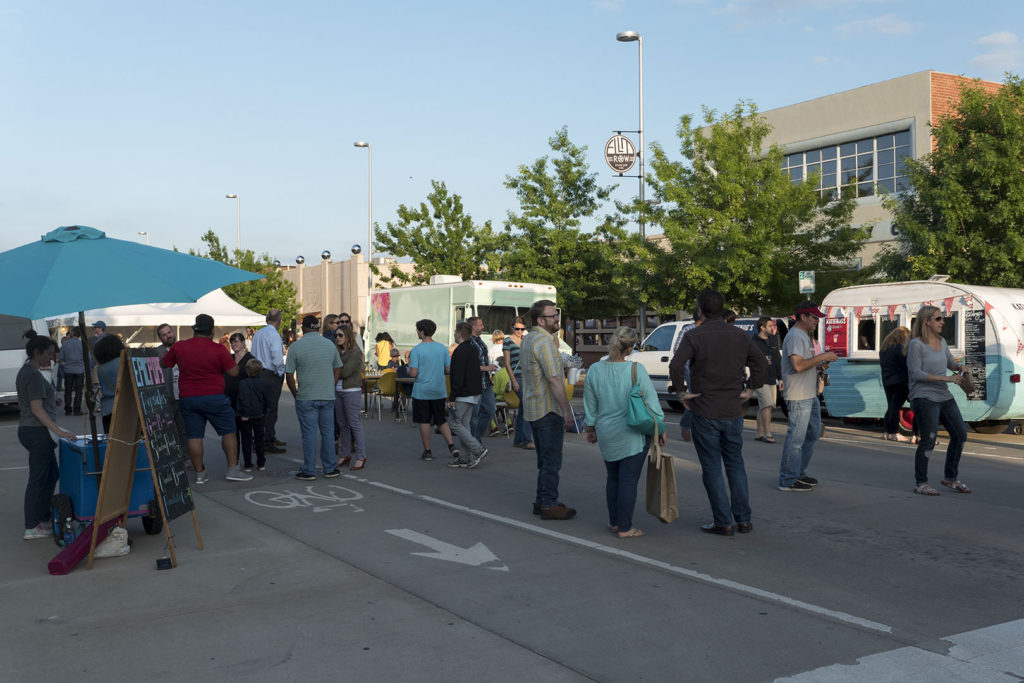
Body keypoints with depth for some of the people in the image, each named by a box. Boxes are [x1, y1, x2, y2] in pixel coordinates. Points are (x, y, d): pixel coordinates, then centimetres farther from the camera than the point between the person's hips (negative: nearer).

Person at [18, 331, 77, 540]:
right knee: (38, 479, -4)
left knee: (51, 475, 17)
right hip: (37, 431, -10)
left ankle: (44, 520, 24)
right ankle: (31, 528, 1)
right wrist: (59, 431, -23)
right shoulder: (34, 375, -16)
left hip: (27, 430, 10)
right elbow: (37, 409, -21)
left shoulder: (25, 372, 15)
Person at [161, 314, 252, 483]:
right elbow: (234, 372, -7)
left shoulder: (179, 347, 2)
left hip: (188, 399, 3)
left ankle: (199, 473, 10)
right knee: (228, 431, 8)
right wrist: (231, 360, 12)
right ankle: (232, 469, 6)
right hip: (214, 397, -3)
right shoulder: (218, 349, -8)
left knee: (194, 436, 7)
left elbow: (163, 364, 14)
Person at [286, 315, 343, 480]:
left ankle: (309, 471, 7)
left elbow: (289, 375, -5)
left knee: (309, 434, 2)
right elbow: (338, 369, 12)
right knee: (327, 432, 10)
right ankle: (330, 469, 15)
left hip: (306, 398, -3)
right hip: (328, 397, 3)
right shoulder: (329, 345, 6)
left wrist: (296, 394, 5)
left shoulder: (296, 346, -6)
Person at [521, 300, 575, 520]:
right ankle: (549, 505, 2)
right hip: (548, 410, -10)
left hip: (533, 409, 10)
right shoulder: (544, 342, -18)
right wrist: (567, 411, -19)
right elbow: (554, 380, -22)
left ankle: (541, 501, 23)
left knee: (544, 459, 17)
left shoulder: (527, 340, 14)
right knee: (552, 461, -3)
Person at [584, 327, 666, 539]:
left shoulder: (594, 370, -4)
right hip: (633, 434, -4)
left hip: (607, 434, 4)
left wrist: (590, 428, 19)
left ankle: (614, 522, 26)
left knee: (613, 477, 18)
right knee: (629, 480, 2)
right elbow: (651, 401, -8)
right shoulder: (636, 370, -15)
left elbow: (590, 406, 5)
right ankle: (625, 528, 7)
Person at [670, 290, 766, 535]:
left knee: (712, 468, 4)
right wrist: (749, 389, 11)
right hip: (733, 412, 5)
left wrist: (681, 392, -11)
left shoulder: (694, 336, -10)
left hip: (704, 412, -4)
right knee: (735, 464, 15)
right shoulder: (739, 335, 5)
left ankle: (723, 522, 6)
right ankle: (744, 519, 17)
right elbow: (760, 361, 9)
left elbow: (676, 365, -23)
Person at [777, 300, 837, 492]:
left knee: (813, 433, 18)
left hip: (810, 395, 11)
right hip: (798, 397, -11)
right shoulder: (795, 336, -15)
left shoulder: (804, 335, 19)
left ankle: (799, 473, 28)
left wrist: (821, 364, 8)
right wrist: (821, 357, -18)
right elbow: (798, 365, -26)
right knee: (796, 438, -7)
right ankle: (788, 481, -1)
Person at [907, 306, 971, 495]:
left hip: (944, 397, 8)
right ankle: (920, 484, 2)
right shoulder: (916, 344, -11)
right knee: (928, 439, -10)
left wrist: (960, 367, 3)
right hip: (925, 397, -8)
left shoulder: (941, 342, 11)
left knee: (960, 434, 8)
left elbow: (951, 362, 27)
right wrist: (946, 378, -19)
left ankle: (950, 478, 23)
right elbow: (916, 373, -16)